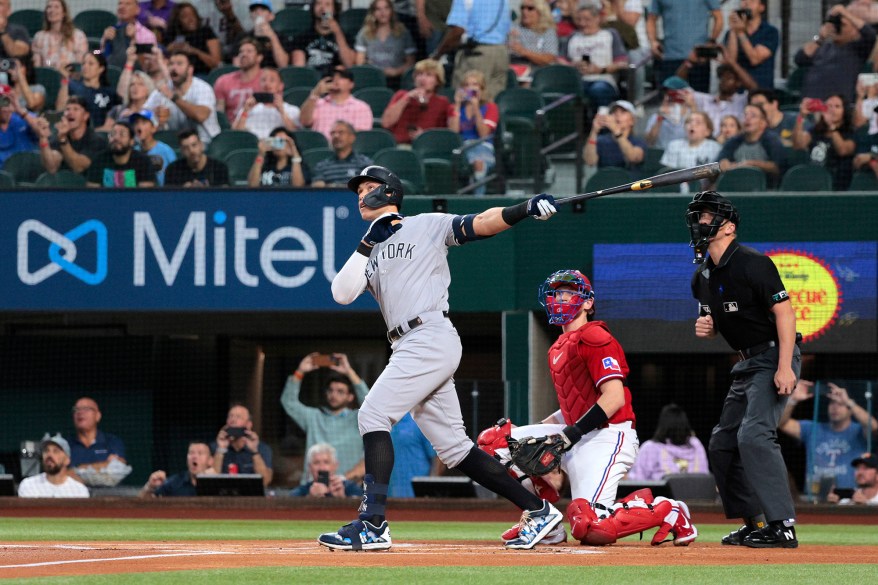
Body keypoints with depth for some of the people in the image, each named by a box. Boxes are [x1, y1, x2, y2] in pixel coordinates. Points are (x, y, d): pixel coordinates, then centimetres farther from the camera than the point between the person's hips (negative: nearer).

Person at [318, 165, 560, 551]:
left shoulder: (428, 226, 7)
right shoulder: (371, 254, 24)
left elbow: (483, 224, -4)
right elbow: (342, 293, 10)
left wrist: (527, 208, -20)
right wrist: (368, 244, 3)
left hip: (431, 337, -8)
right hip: (409, 348, 8)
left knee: (373, 415, -16)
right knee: (452, 447, 5)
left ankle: (372, 526, -20)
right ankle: (536, 510, 10)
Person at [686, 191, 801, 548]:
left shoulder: (752, 263, -16)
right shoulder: (702, 277, 10)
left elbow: (784, 312, -20)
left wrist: (785, 367, -27)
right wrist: (704, 328, -3)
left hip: (774, 358, -10)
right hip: (747, 364, 10)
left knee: (754, 434, -24)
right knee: (722, 444, 10)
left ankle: (782, 525, -25)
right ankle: (754, 525, 19)